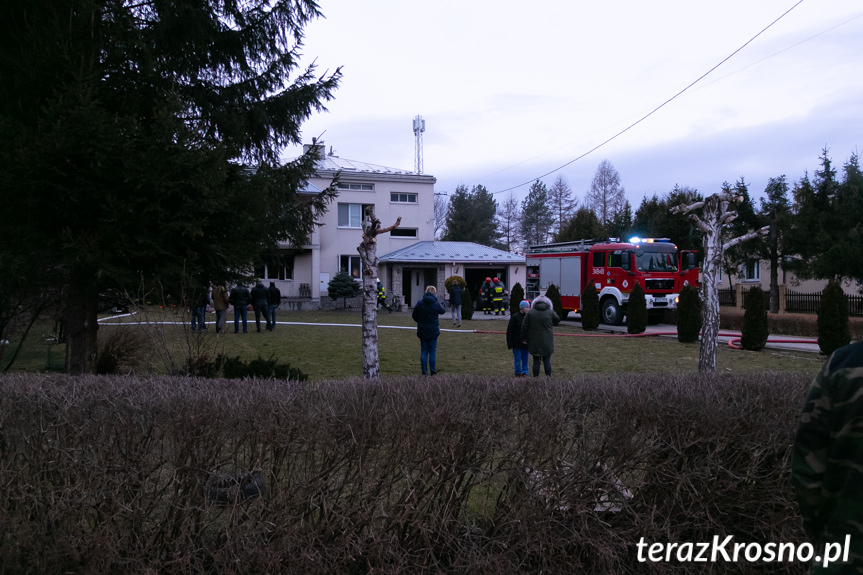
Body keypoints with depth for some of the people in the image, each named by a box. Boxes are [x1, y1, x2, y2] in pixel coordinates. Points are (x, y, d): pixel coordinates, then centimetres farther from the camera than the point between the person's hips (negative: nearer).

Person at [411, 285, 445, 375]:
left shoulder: (419, 303, -6)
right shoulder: (436, 304, -10)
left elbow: (414, 316, 3)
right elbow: (442, 311, 10)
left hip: (422, 331, 2)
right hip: (433, 331, -2)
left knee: (423, 351, 9)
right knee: (432, 351, 7)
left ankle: (424, 371, 9)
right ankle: (433, 371, 10)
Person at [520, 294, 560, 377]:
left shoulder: (530, 312, -3)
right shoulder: (550, 312, -4)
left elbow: (524, 327, -1)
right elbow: (557, 321, 15)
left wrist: (524, 338, 9)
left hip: (534, 342, 1)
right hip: (547, 342, 0)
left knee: (536, 361, 7)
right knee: (547, 361, 6)